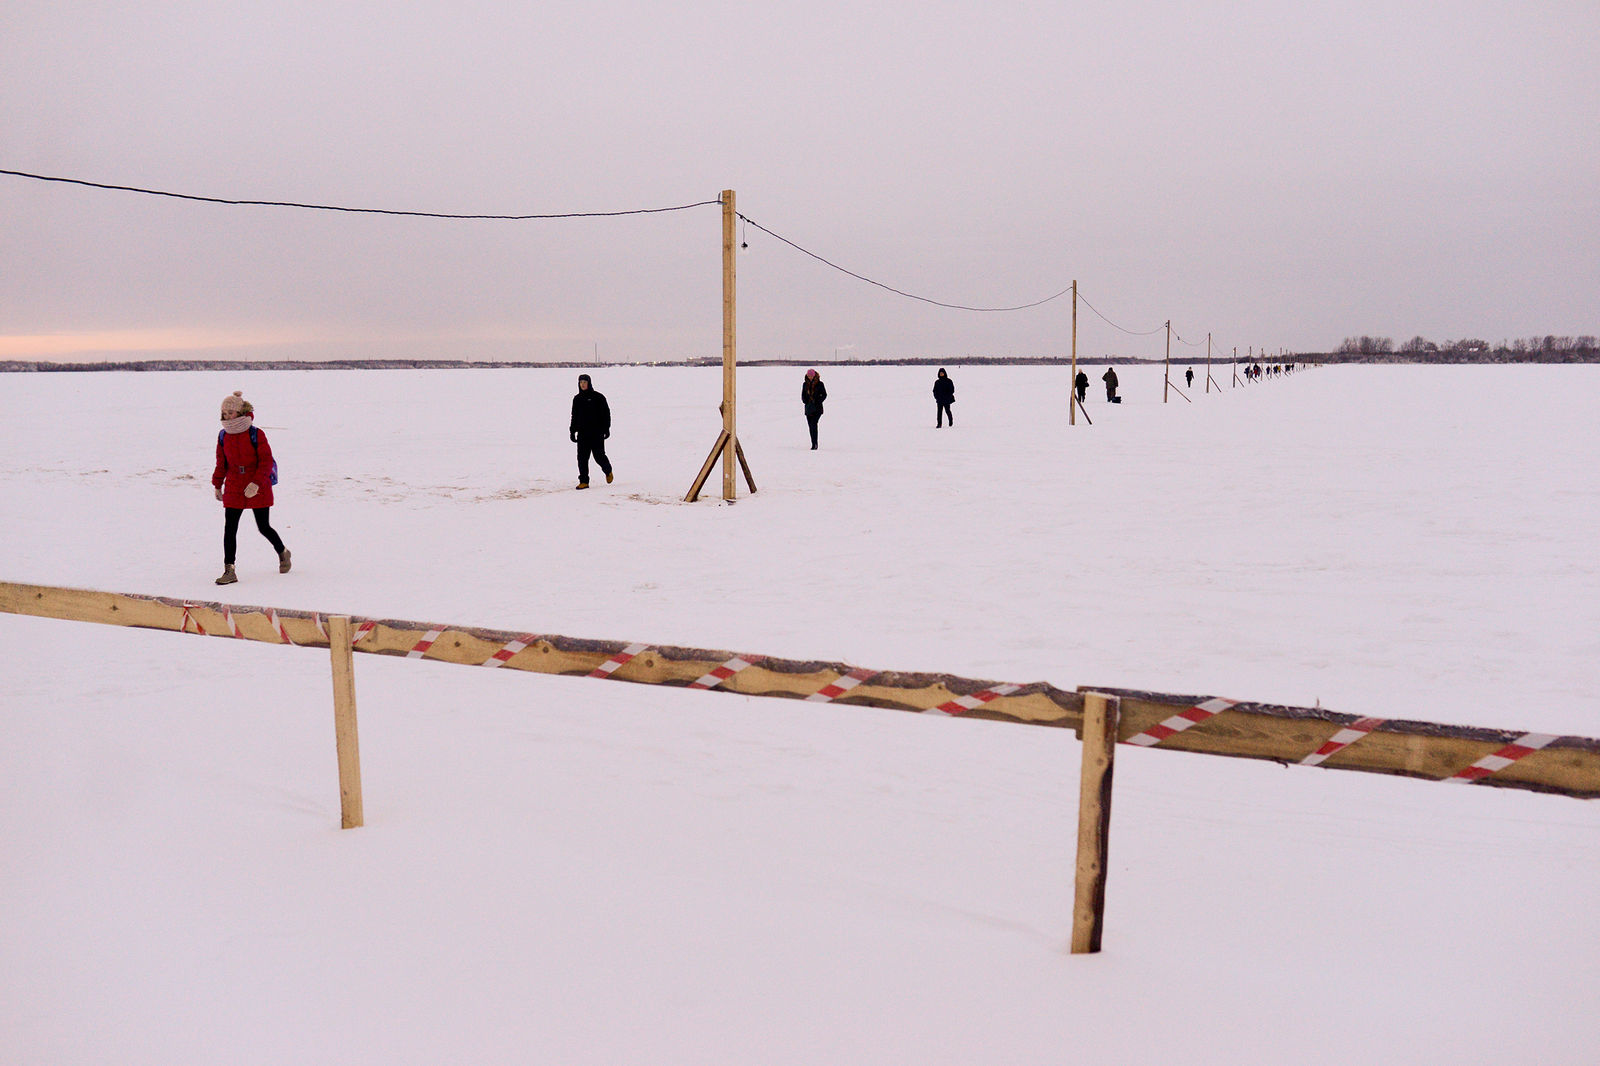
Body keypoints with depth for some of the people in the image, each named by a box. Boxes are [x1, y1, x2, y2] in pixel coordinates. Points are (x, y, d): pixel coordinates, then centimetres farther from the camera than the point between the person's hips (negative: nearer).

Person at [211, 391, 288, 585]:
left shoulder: (256, 434, -10)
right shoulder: (223, 436, 4)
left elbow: (266, 462, -12)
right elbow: (221, 464, 15)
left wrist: (256, 483, -22)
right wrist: (217, 485, 16)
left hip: (258, 489, -4)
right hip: (233, 489, 4)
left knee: (264, 527, 5)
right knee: (229, 528, -4)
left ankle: (283, 553, 33)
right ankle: (229, 570, -1)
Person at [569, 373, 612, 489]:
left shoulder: (598, 397, -2)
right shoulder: (577, 399, 10)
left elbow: (606, 413, 0)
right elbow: (574, 416, 18)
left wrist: (606, 429, -7)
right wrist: (572, 431, 12)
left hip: (597, 433, -4)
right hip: (582, 434, 4)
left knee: (599, 456, 0)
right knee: (582, 458, -2)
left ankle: (608, 471, 29)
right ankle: (584, 481, 2)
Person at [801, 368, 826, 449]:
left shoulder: (820, 384, -1)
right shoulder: (805, 384, 10)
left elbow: (824, 395, 2)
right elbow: (803, 395, 17)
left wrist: (818, 402, -10)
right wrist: (805, 401, -2)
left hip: (817, 408, -4)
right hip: (808, 408, 4)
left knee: (813, 424, -18)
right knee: (811, 425, 3)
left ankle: (815, 444, -20)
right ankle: (814, 444, 10)